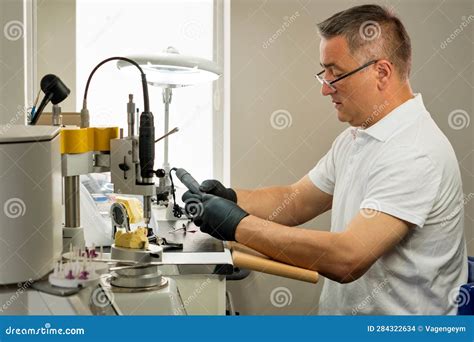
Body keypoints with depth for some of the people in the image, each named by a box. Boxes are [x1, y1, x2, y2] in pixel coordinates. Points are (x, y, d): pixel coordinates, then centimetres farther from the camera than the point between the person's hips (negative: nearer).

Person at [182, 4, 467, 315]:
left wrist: (238, 225, -23)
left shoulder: (416, 154, -21)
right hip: (339, 313, 7)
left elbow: (347, 259, -28)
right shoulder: (354, 137, 8)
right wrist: (231, 199, -7)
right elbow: (295, 201, 11)